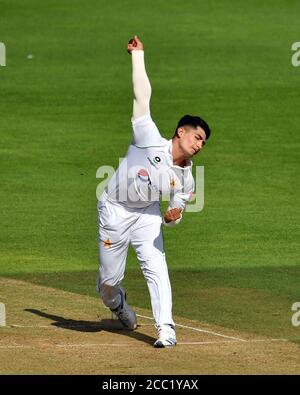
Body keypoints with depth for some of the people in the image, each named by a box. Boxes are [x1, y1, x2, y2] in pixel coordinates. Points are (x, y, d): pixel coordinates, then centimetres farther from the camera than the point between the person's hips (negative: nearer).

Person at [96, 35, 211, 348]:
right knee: (109, 279, 3)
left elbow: (177, 208, 6)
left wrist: (173, 216, -19)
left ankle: (166, 328, -20)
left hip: (147, 215, 3)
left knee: (156, 267, -17)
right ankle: (117, 304, 39)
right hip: (114, 212, -3)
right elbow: (142, 98, -20)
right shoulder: (150, 142, -20)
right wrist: (138, 56, -19)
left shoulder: (185, 177, -5)